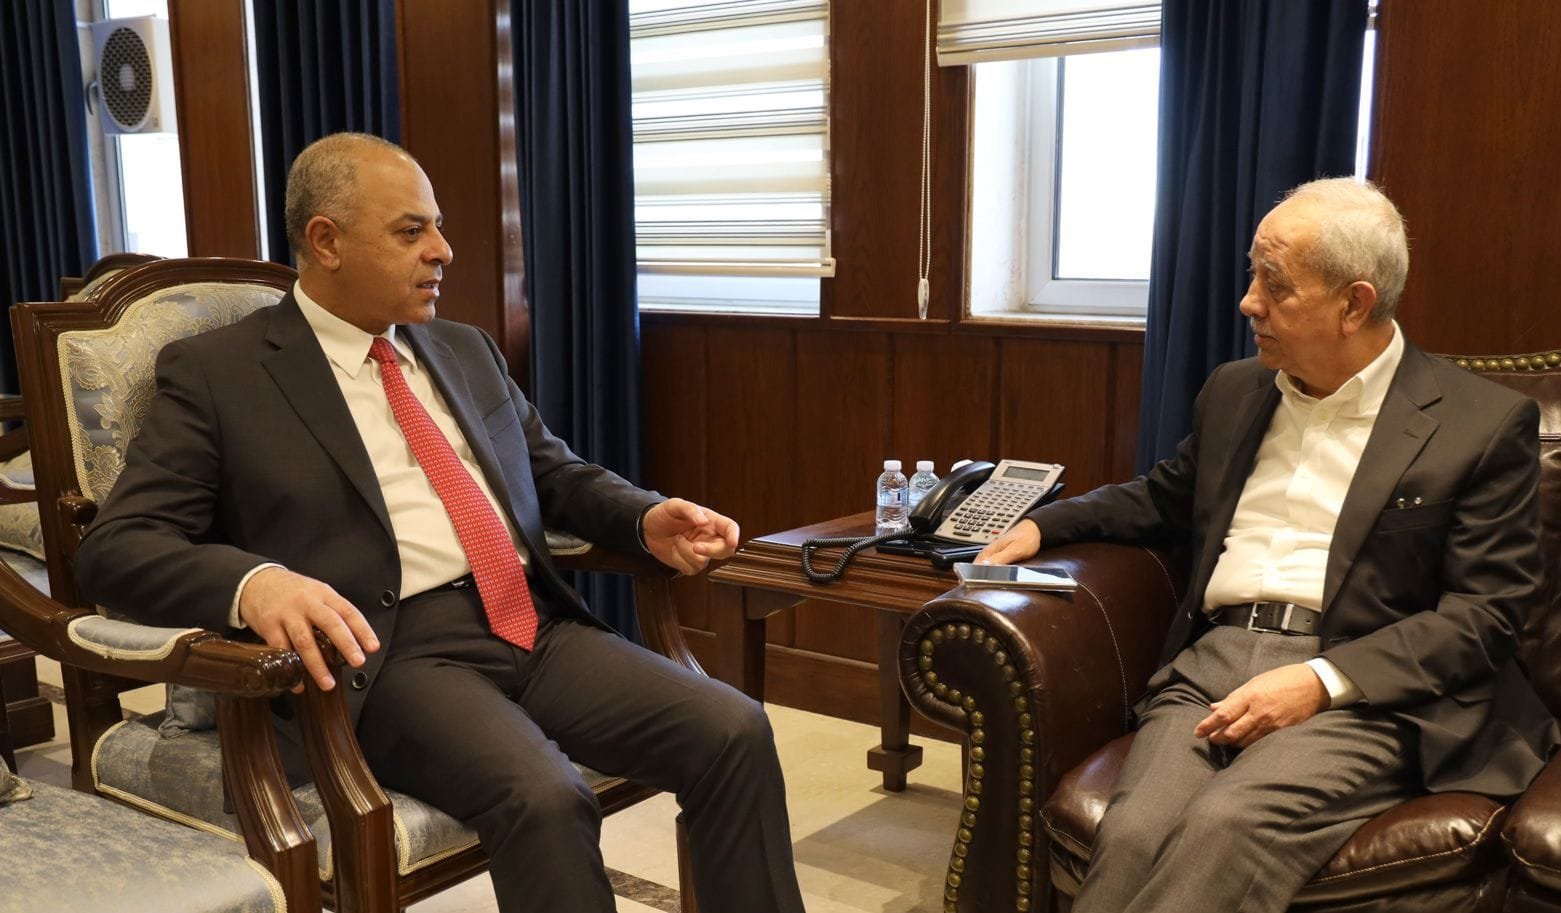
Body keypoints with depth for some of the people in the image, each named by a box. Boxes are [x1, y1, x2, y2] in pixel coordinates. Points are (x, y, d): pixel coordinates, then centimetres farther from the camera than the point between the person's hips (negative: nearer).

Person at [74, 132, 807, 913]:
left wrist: (648, 520, 3)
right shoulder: (214, 373, 2)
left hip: (535, 627, 6)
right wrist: (253, 583, -28)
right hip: (391, 652, -5)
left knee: (734, 732, -16)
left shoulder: (467, 352, 20)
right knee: (543, 799, -33)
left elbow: (556, 475, 26)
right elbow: (116, 546, -5)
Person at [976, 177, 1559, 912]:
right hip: (1211, 665, 4)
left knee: (1227, 823, -34)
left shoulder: (1487, 424, 1)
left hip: (1362, 691, -4)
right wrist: (1043, 524, 18)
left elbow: (1487, 611, -4)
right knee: (1133, 832, -28)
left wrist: (1323, 681, -16)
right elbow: (1166, 498, 33)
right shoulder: (1233, 391, 17)